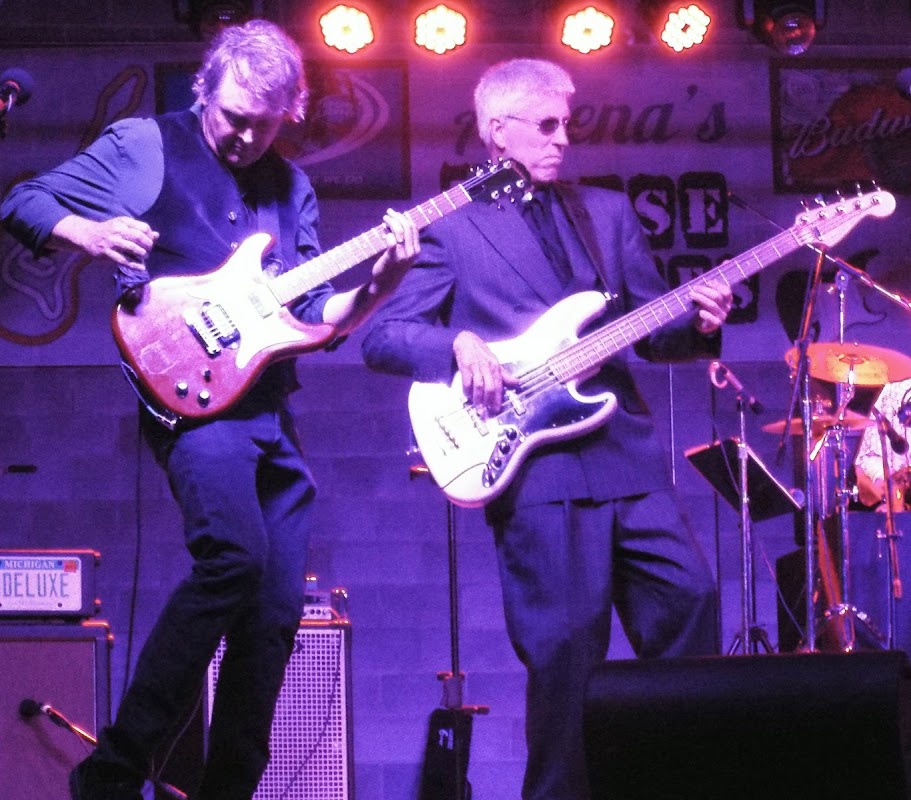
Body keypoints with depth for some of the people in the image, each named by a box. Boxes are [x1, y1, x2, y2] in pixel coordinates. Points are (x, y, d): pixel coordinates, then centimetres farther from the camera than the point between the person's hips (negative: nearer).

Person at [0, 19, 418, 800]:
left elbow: (311, 315, 16)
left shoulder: (291, 186, 17)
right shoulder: (147, 147, 1)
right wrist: (88, 232, -18)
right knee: (234, 556, -27)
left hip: (273, 409, 7)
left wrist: (380, 283, -1)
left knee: (278, 607, 3)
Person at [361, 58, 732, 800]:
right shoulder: (452, 226, 5)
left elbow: (652, 328, 15)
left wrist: (696, 321, -6)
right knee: (566, 645, -5)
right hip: (538, 464, -4)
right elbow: (381, 337, 1)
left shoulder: (609, 211, 18)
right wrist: (459, 343, -16)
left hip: (628, 453, 4)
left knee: (690, 598, 0)